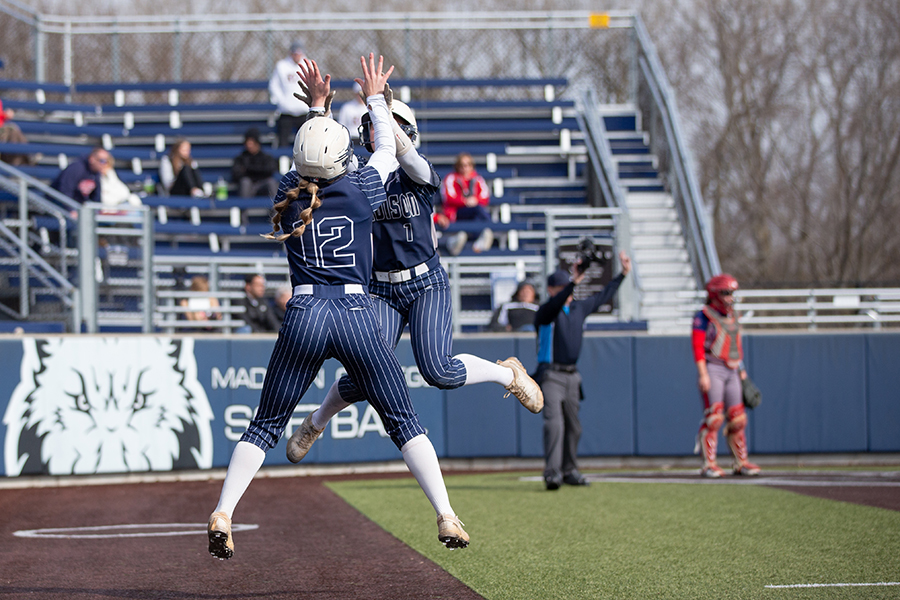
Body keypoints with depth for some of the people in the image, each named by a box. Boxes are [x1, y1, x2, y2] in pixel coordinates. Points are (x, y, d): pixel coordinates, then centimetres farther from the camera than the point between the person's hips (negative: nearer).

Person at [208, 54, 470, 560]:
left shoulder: (289, 195, 7)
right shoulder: (361, 189, 2)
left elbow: (309, 170, 30)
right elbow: (387, 151, 23)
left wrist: (318, 105, 38)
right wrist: (375, 97, 36)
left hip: (304, 315, 1)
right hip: (357, 313, -1)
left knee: (266, 425, 9)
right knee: (403, 420, 8)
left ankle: (223, 513, -5)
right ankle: (446, 516, 1)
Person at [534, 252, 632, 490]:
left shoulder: (579, 308, 13)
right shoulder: (546, 312, -7)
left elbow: (603, 296, 25)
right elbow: (555, 303, -30)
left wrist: (623, 274, 26)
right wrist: (574, 282, -44)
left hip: (572, 376, 7)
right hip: (551, 375, -7)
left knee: (573, 426, 11)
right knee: (554, 422, -19)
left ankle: (569, 471, 21)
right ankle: (552, 473, -26)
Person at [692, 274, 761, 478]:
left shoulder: (733, 316, 17)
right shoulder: (704, 316, -6)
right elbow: (697, 345, -12)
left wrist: (741, 370, 20)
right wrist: (703, 374, -19)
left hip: (731, 372, 7)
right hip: (712, 370, -7)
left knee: (737, 418, 6)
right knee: (714, 416, -12)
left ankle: (741, 462, 13)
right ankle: (708, 464, -10)